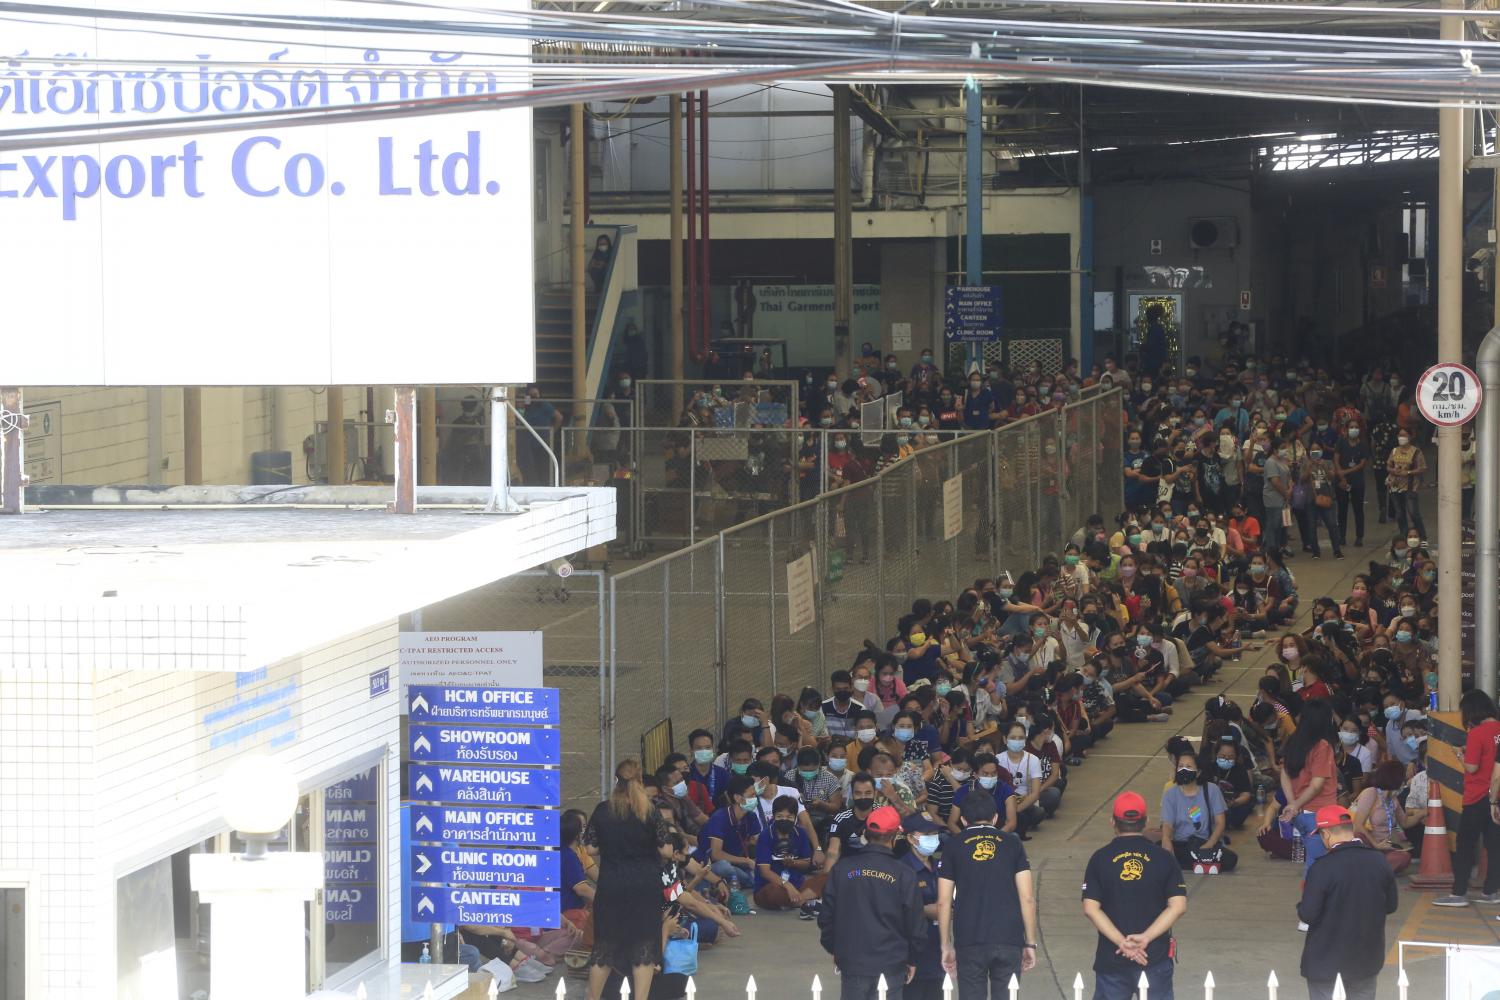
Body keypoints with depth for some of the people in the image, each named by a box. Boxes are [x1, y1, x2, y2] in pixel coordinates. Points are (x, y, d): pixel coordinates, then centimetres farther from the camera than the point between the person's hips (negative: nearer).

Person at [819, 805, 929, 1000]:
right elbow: (915, 923, -3)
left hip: (851, 960, 2)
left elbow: (826, 915, 5)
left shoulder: (842, 869, 0)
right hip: (891, 963, -2)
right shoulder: (904, 874, -7)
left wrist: (833, 949, 18)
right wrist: (912, 960, 11)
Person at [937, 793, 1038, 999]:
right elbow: (1027, 898, 1)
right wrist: (1030, 943, 7)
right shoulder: (1012, 843, 7)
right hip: (1009, 939, 0)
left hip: (969, 942, 0)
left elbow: (944, 902, 3)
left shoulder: (954, 846, 6)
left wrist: (946, 946, 10)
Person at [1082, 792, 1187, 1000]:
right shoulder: (1163, 858, -2)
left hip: (1112, 958, 0)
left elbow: (1090, 909, -9)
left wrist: (1121, 942, -12)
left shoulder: (1100, 858, -2)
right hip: (1156, 955, 0)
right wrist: (1146, 937, -13)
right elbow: (1178, 906, -9)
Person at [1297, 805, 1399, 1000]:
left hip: (1325, 954, -5)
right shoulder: (1379, 861, -6)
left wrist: (1301, 909, 2)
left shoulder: (1322, 868, -21)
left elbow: (1308, 915, -20)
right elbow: (1390, 905, 4)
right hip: (1366, 954, 5)